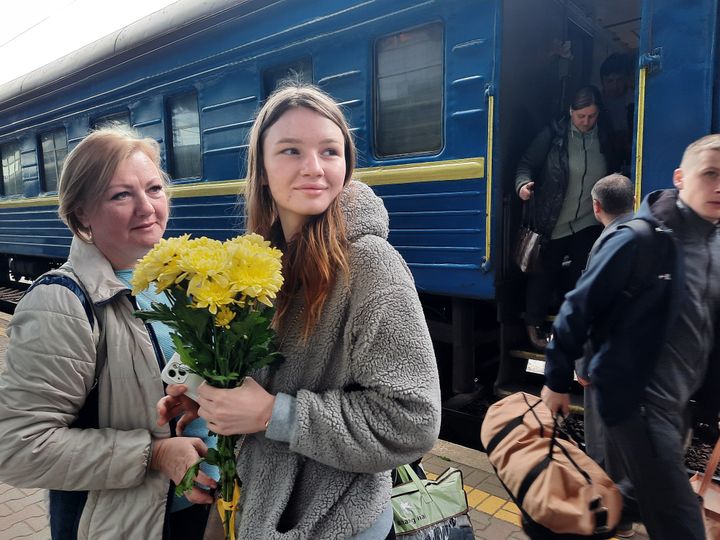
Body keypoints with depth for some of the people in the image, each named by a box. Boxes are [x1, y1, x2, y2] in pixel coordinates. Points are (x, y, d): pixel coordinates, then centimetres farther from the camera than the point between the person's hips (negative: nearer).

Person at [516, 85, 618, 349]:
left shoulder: (604, 138, 3)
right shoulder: (553, 135, -8)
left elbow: (613, 176, 12)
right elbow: (527, 164, -7)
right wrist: (523, 184, -27)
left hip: (588, 224, 3)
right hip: (552, 224, -3)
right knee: (545, 275, 8)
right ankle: (533, 325, 25)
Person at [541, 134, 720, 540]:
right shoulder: (640, 240, -18)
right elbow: (579, 309, -14)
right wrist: (557, 380, -9)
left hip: (682, 402, 7)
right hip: (636, 400, -7)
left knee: (640, 494, 23)